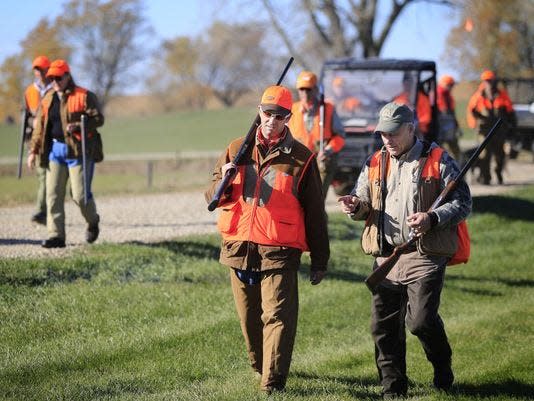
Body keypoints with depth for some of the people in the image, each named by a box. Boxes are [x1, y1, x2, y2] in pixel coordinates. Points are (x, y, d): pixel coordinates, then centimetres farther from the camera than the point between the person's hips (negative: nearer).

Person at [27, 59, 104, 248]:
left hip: (78, 151, -5)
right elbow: (40, 126, 14)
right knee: (53, 194, -3)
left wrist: (77, 126, -25)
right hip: (55, 149, 5)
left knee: (80, 194, -5)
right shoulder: (48, 99, 12)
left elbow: (98, 119, -11)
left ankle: (93, 222, 26)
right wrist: (34, 150, 8)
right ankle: (56, 236, -1)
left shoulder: (84, 96, -5)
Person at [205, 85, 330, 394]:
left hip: (280, 251, -4)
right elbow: (212, 197, 10)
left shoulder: (301, 158, 2)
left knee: (277, 317, -11)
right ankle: (261, 366, 34)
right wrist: (223, 182, -13)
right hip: (239, 249, 4)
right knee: (250, 319, 13)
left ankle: (273, 384, -14)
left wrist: (320, 261, 6)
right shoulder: (237, 150, 10)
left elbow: (315, 214, 6)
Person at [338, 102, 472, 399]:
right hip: (386, 257, 5)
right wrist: (356, 206, -3)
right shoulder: (374, 164, 13)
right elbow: (364, 201, 22)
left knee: (421, 319, -15)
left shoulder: (437, 161, -2)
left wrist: (433, 219, -19)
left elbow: (463, 202, -2)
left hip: (425, 255, -5)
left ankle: (443, 368, 15)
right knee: (384, 325, 4)